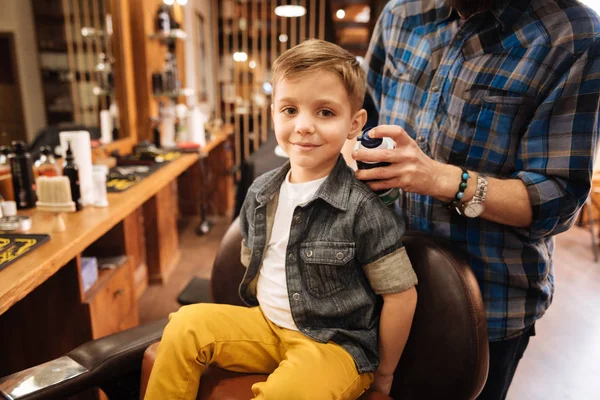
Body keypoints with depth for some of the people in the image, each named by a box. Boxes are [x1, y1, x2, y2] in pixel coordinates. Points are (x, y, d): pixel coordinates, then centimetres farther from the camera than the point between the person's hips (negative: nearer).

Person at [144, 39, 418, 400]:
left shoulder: (362, 208, -21)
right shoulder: (261, 192, -1)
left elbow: (402, 295, -14)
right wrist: (252, 321, 10)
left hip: (335, 343, -5)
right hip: (267, 324, 6)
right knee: (187, 325, -7)